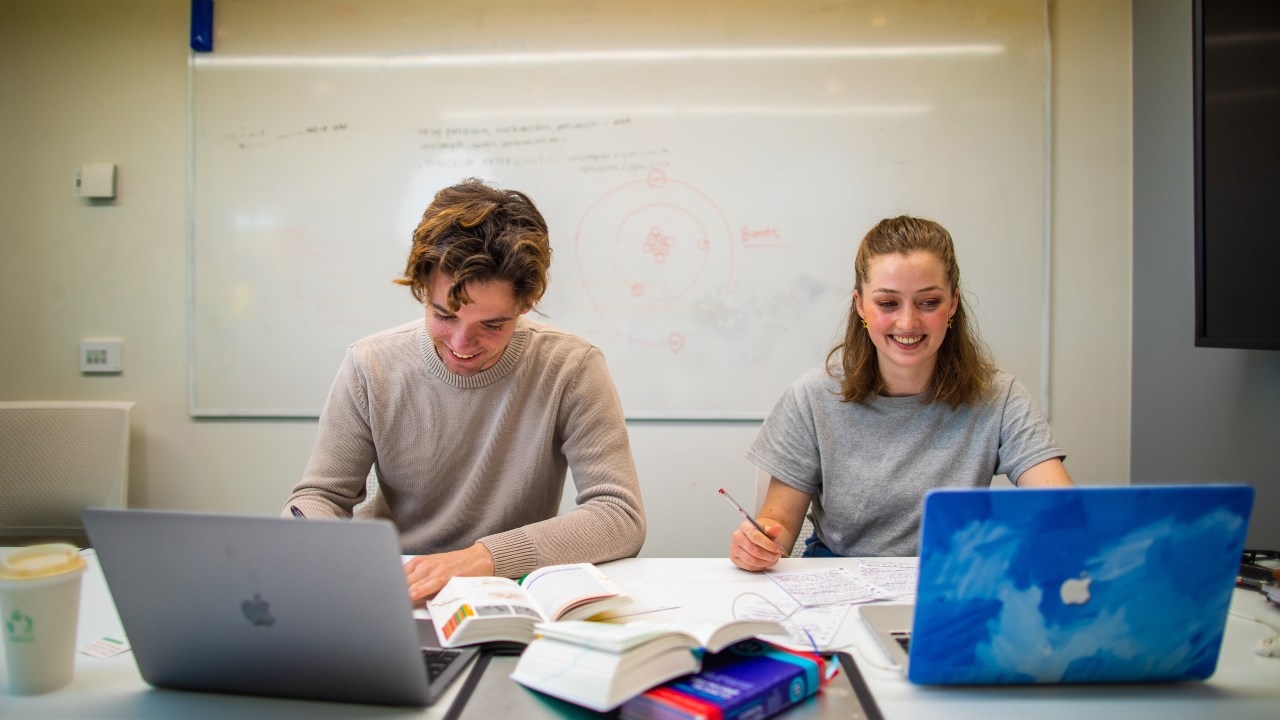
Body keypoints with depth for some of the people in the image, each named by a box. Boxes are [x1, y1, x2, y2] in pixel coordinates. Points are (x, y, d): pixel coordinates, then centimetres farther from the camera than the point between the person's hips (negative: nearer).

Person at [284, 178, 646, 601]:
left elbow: (623, 518, -18)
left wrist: (483, 557, -29)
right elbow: (320, 495, 2)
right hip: (388, 600, 3)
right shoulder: (370, 367, -5)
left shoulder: (571, 369, -14)